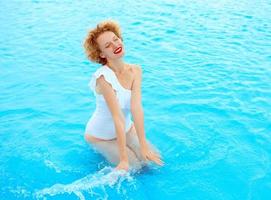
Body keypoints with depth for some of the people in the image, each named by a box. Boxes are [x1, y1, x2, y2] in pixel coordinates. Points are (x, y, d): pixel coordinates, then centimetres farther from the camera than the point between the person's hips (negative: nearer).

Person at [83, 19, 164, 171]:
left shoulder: (135, 71, -13)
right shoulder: (103, 78, -30)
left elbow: (136, 108, -22)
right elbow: (118, 118, -34)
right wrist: (124, 160, -30)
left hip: (127, 129, 6)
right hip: (101, 136, -5)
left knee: (153, 157, 3)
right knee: (135, 166, -8)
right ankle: (104, 150, 14)